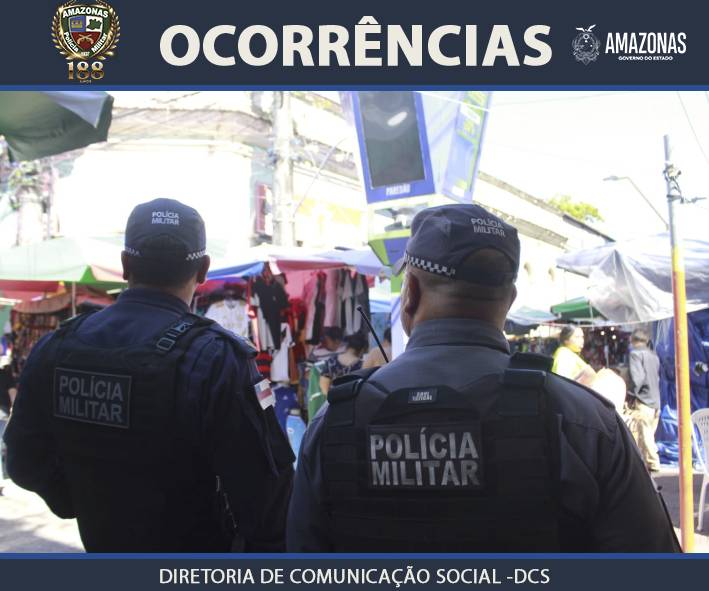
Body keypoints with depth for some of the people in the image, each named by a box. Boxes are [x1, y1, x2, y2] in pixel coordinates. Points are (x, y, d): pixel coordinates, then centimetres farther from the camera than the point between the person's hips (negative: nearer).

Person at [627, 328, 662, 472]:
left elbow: (637, 377, -18)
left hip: (642, 402, -8)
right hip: (655, 402, 8)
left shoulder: (636, 353, -7)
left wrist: (631, 394, -9)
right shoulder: (654, 355, 16)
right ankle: (652, 464, 17)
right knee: (648, 435, 14)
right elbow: (657, 378, 19)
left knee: (640, 437, -5)